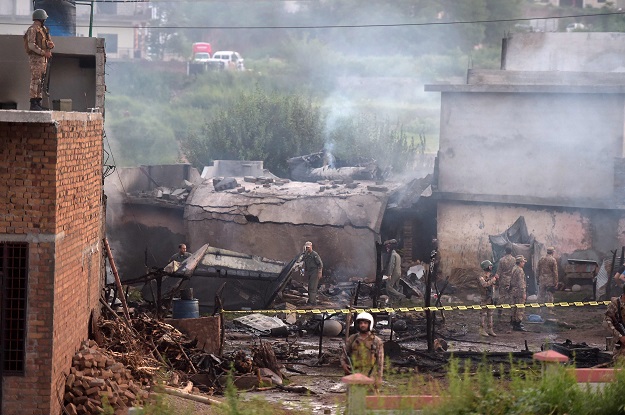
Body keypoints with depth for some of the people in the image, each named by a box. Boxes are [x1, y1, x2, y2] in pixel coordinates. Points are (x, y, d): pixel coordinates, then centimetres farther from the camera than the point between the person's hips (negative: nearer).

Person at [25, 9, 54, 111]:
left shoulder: (43, 29, 19)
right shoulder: (32, 29, -10)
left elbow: (50, 43, 21)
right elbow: (31, 45, -19)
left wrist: (50, 44, -3)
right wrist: (44, 52, -22)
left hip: (43, 59, 9)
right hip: (36, 58, -9)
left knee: (41, 81, 8)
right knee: (35, 80, -11)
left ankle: (38, 103, 10)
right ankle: (33, 104, -14)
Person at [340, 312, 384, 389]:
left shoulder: (377, 341, 4)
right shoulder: (351, 340, 9)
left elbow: (380, 362, 3)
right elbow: (344, 356, 16)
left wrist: (379, 377, -4)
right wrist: (343, 364, -5)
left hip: (370, 376, -2)